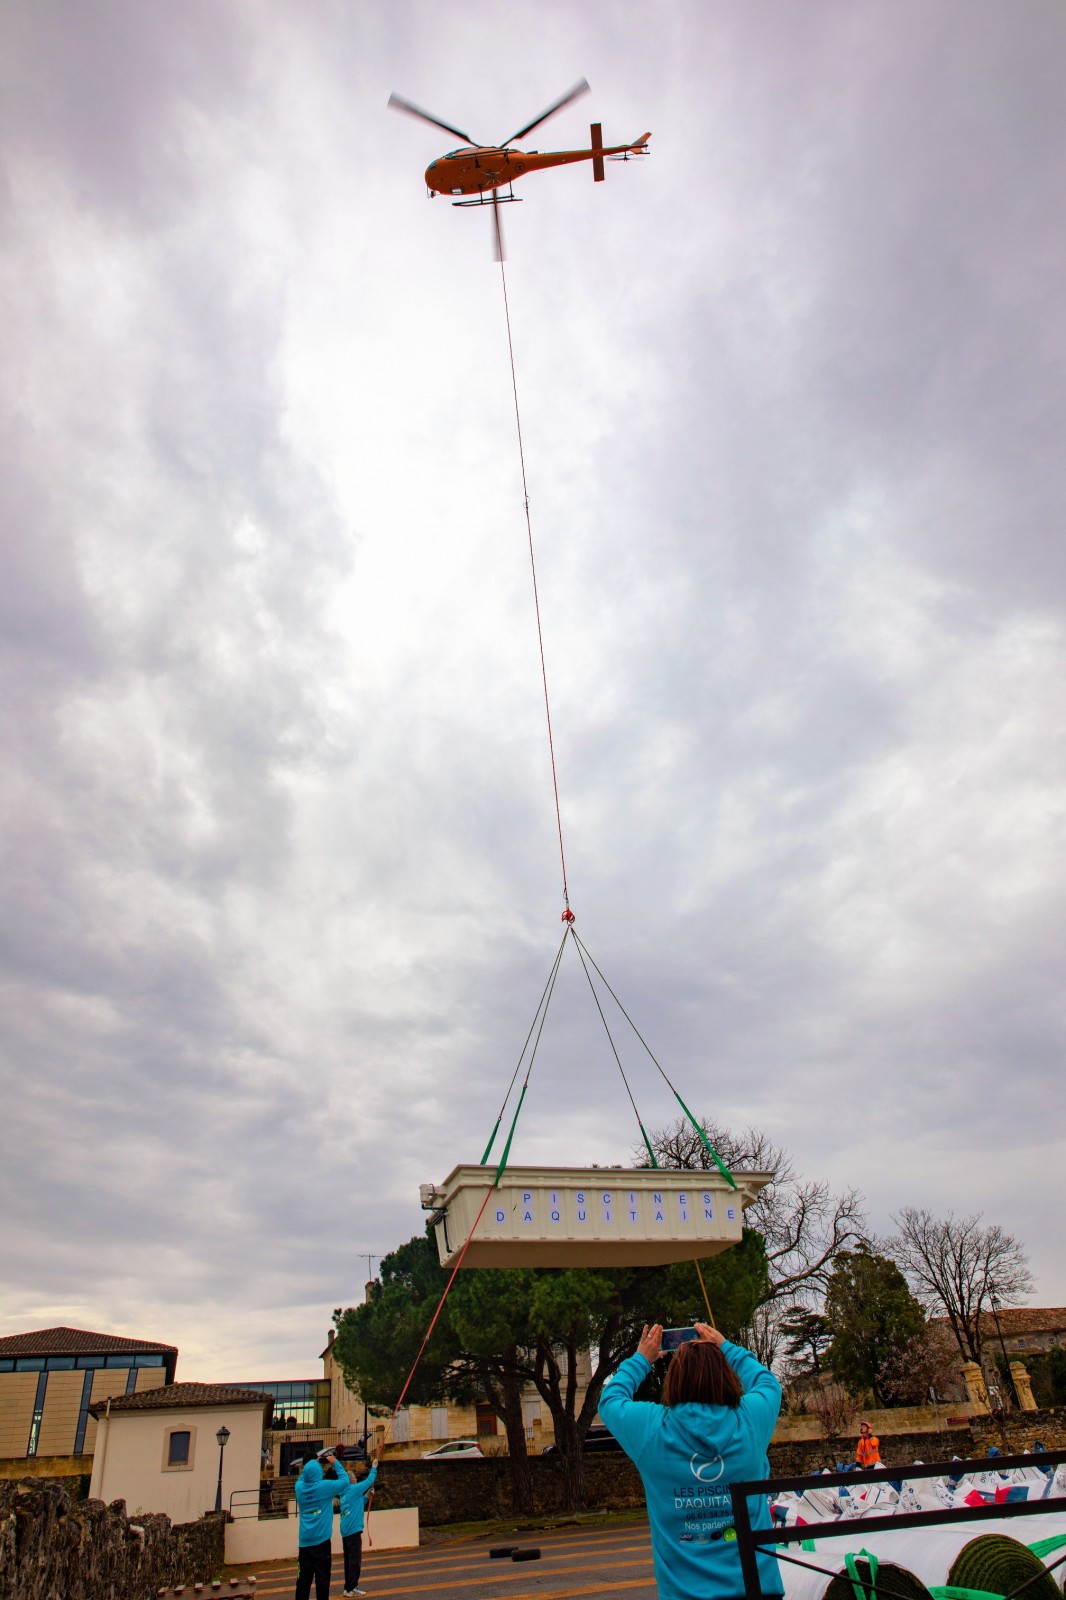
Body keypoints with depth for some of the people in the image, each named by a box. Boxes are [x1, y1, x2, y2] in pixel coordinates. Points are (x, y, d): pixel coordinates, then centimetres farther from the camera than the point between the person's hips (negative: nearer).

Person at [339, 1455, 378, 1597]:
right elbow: (369, 1480, -5)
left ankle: (348, 1587, 19)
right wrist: (374, 1468, 8)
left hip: (345, 1530, 9)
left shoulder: (344, 1493, 14)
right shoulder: (354, 1489, -12)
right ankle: (351, 1588, -1)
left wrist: (367, 1494, 16)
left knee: (349, 1559, 14)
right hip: (353, 1530, -9)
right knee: (355, 1560, -3)